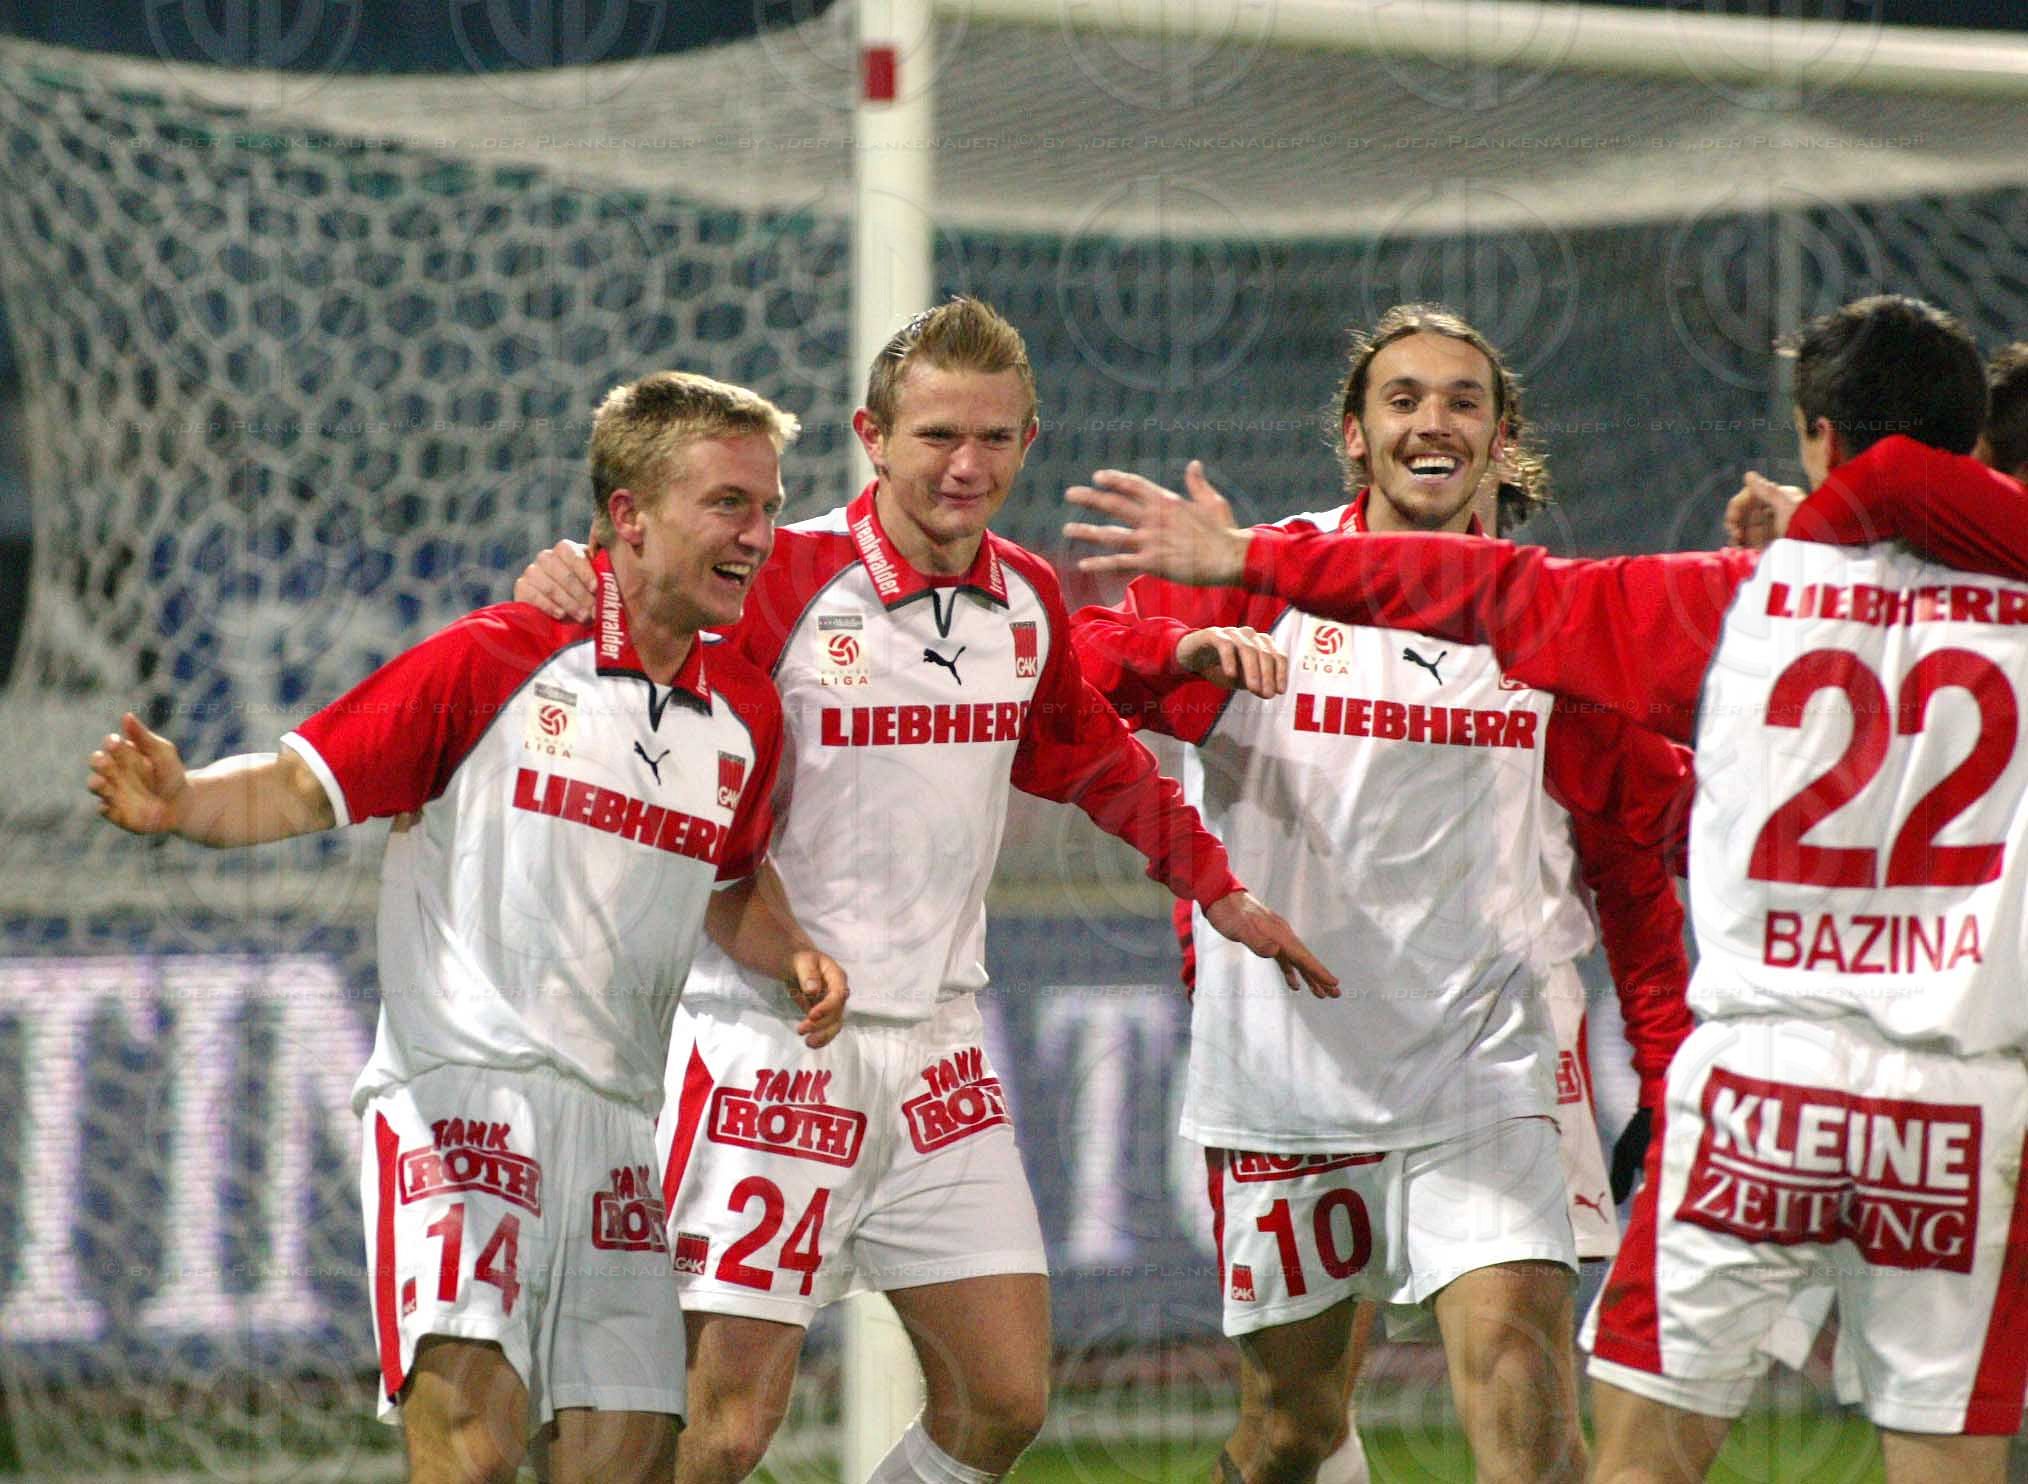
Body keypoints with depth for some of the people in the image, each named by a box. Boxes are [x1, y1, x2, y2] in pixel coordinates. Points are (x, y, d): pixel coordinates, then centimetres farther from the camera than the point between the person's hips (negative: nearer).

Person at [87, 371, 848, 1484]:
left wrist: (794, 959, 10)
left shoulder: (745, 713, 12)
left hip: (615, 1122, 6)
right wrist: (180, 801, -24)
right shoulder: (494, 662, -6)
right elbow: (304, 786, -5)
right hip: (462, 1092, -6)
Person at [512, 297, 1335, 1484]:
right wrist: (572, 592, -35)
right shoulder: (783, 582, -12)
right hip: (773, 1050, -6)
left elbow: (1092, 759, 26)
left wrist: (1218, 891, 31)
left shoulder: (1027, 600, 7)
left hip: (938, 1054, 6)